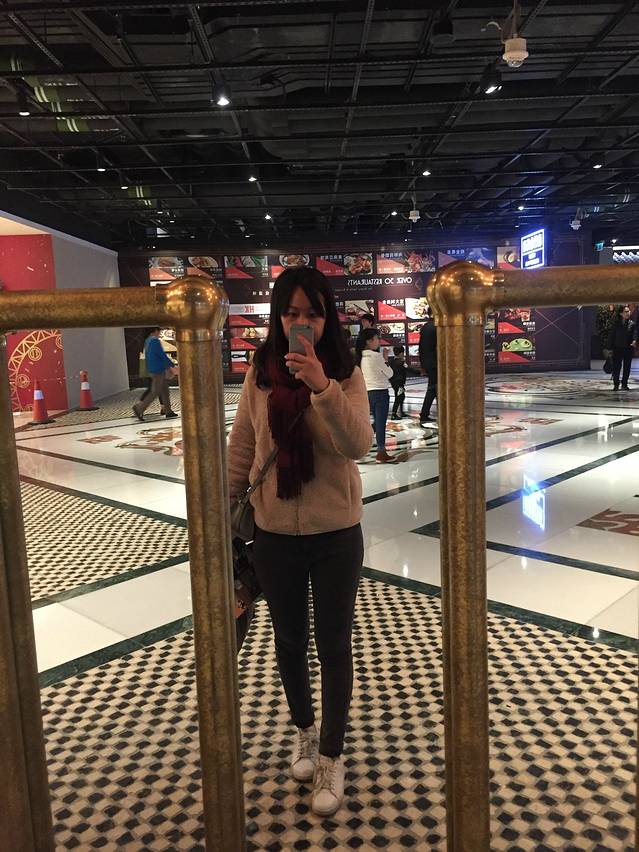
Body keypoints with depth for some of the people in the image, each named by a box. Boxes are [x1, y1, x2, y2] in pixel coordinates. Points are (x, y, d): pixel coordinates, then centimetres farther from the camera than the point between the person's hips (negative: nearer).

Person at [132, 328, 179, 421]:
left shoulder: (147, 341, 14)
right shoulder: (155, 341, -16)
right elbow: (162, 355, -18)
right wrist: (172, 365, -8)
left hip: (152, 370, 10)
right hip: (158, 371, -10)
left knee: (164, 390, 12)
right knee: (155, 392, -5)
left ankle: (168, 412, 13)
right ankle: (139, 409, -3)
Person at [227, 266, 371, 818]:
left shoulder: (346, 373, -10)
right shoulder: (260, 374, -4)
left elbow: (359, 445, -22)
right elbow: (241, 450, 3)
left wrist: (323, 387, -36)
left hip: (336, 533, -2)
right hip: (274, 533, 2)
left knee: (334, 646, 11)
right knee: (290, 641, 19)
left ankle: (331, 755, 32)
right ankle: (305, 731, 46)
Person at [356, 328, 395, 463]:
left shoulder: (361, 357, 5)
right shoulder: (376, 356, -15)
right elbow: (389, 373, -7)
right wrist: (385, 361, 7)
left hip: (368, 392, 7)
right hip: (380, 391, -7)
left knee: (377, 421, 18)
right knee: (381, 422, 0)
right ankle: (381, 453, 4)